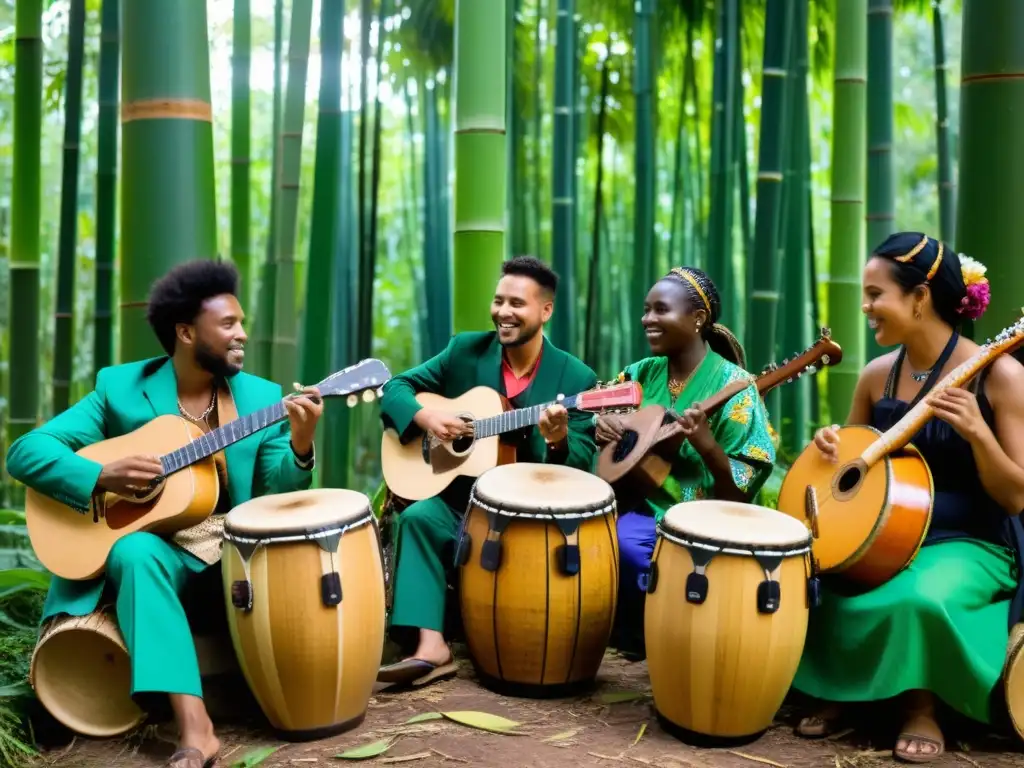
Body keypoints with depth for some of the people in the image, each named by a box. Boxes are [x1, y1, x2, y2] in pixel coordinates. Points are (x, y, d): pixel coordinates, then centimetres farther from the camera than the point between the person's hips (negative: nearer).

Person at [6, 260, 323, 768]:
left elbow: (276, 498, 0)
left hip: (238, 541, 2)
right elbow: (26, 452, -6)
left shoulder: (263, 397, 5)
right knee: (135, 553, -36)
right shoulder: (120, 387, -2)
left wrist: (300, 446, -21)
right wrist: (102, 476, -23)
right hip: (154, 539, -2)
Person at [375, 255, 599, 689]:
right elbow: (395, 387, 6)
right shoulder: (466, 350, 3)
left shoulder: (576, 378, -3)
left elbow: (584, 468, -7)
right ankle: (431, 648, -31)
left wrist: (559, 441, -30)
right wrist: (426, 417, -15)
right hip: (459, 499, 2)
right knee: (417, 517, -28)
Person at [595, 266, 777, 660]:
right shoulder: (643, 373, 6)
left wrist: (706, 444, -31)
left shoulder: (731, 384, -10)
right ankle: (635, 631, 1)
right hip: (642, 508, 5)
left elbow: (741, 492, -13)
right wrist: (604, 422, -5)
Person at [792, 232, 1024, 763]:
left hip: (969, 544, -4)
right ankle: (840, 692, 2)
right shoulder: (878, 375, 2)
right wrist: (829, 445, -8)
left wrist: (976, 431, -29)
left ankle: (921, 706, -5)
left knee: (921, 598, -37)